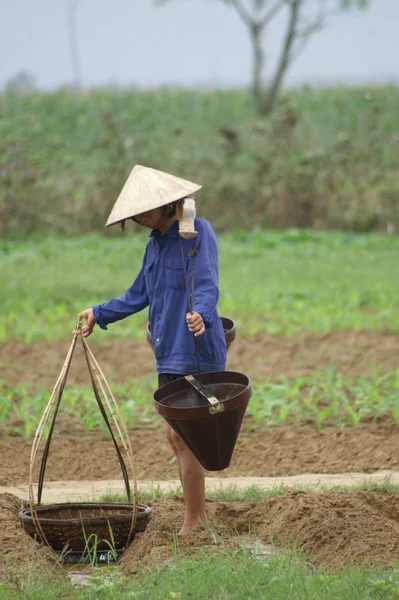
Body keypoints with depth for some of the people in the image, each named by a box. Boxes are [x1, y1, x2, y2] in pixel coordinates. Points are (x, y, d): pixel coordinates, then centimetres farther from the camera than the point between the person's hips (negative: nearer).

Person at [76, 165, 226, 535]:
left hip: (196, 351, -8)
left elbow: (207, 285, -22)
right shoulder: (155, 244, 15)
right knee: (179, 437, 11)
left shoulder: (198, 233, -10)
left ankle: (193, 523, -2)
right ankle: (198, 515, 21)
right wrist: (99, 314, 18)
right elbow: (138, 296, 23)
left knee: (180, 434, -9)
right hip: (169, 352, 8)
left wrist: (201, 314, -41)